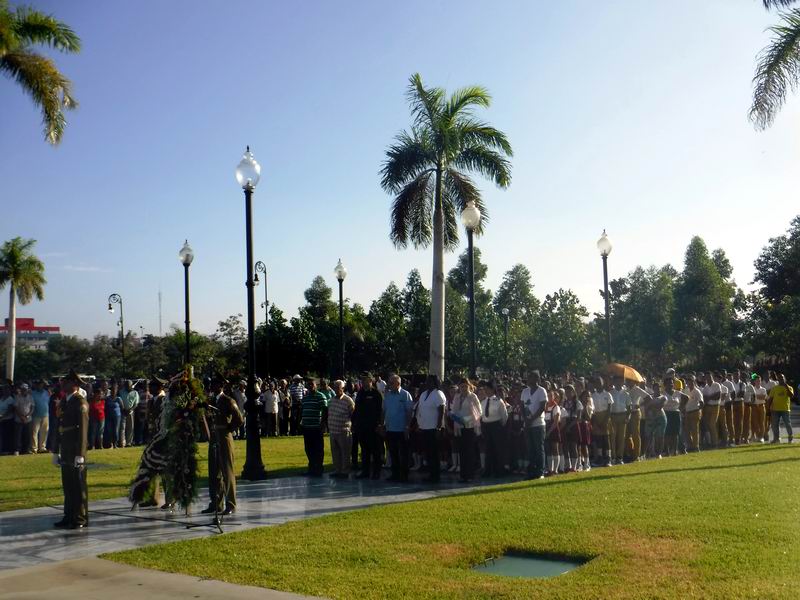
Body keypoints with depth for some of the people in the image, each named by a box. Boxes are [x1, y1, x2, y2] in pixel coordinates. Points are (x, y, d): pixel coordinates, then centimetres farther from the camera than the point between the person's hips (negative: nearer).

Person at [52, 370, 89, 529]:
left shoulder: (80, 402, -11)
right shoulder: (65, 402, 15)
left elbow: (83, 428, -16)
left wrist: (80, 454, -19)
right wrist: (56, 451, 20)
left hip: (76, 451, -8)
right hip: (65, 452, 8)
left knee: (78, 485, -2)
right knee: (67, 485, 13)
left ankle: (81, 519, 5)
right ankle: (69, 517, 21)